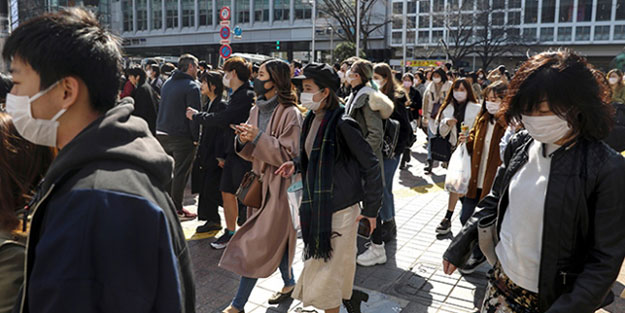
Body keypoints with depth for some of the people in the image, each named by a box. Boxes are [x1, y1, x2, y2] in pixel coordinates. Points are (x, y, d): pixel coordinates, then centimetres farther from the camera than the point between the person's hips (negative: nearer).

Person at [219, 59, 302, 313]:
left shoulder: (289, 114, -14)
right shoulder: (257, 110, 9)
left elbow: (290, 155, -17)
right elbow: (252, 153, 12)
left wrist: (259, 138, -22)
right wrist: (244, 140, -9)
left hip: (279, 186, -7)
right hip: (260, 181, 8)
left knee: (259, 244, -4)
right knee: (276, 239, 18)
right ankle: (289, 283, 38)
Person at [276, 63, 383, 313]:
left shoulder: (342, 125, -19)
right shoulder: (312, 120, 5)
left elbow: (370, 166, -16)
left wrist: (371, 208, -13)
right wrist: (296, 164, 1)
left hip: (340, 208, -8)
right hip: (317, 207, 8)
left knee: (328, 269, 3)